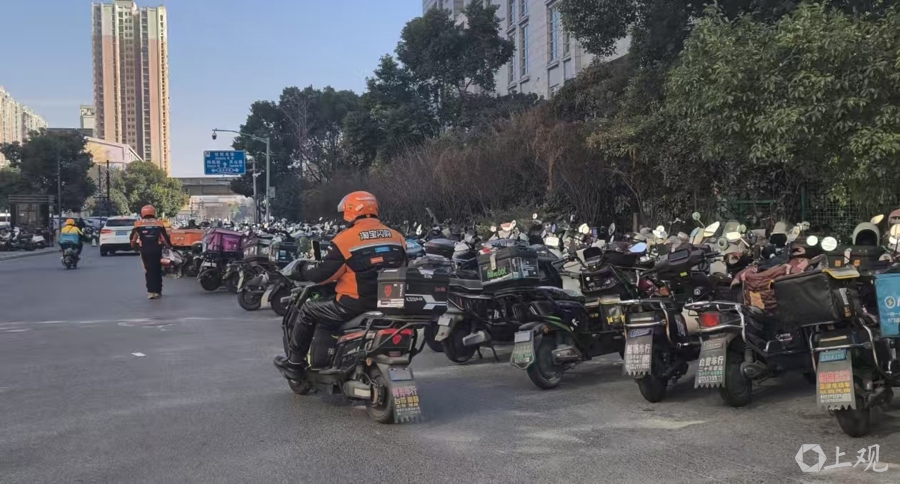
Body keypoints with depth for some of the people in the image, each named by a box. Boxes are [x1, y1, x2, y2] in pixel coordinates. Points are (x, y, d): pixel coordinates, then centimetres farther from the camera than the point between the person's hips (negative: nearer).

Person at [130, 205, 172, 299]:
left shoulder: (138, 224, 2)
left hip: (144, 251, 0)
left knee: (148, 270, 7)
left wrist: (135, 247, 21)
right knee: (157, 270, 11)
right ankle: (157, 291, 13)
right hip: (157, 250, 0)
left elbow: (133, 239, 3)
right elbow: (165, 238, 0)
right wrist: (169, 245, 17)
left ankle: (151, 291, -2)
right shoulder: (159, 224, 2)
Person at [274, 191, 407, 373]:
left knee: (308, 311, 15)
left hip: (355, 306, -6)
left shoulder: (345, 239, -11)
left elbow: (323, 275, -8)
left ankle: (295, 360, 22)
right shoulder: (398, 237, 4)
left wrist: (304, 270, 13)